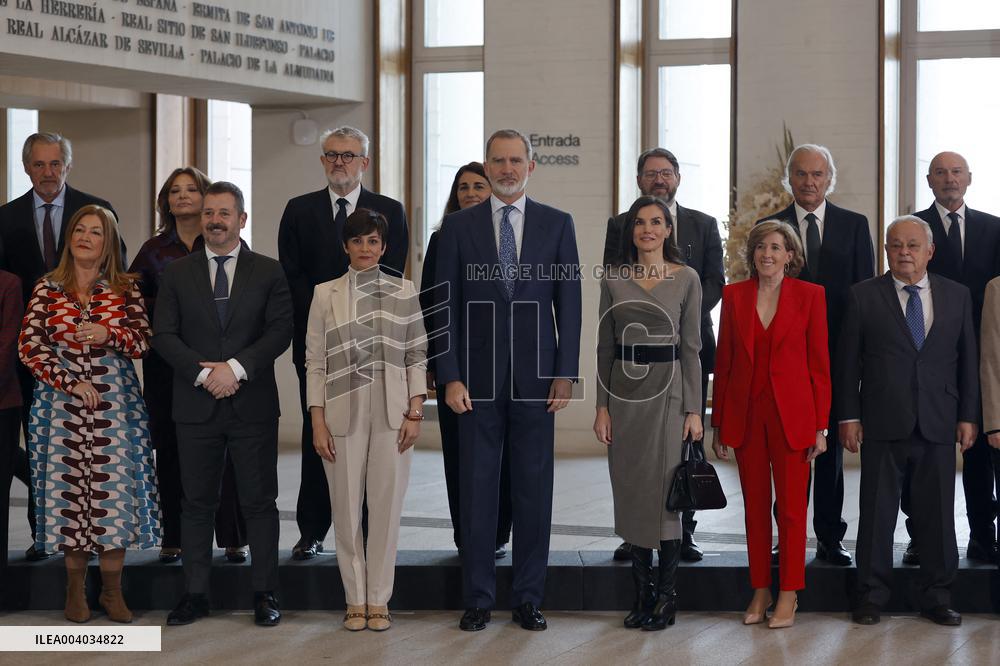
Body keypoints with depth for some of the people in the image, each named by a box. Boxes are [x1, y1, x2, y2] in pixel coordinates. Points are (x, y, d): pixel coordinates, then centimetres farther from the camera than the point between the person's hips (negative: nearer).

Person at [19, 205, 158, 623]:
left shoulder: (124, 288, 5)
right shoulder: (47, 289, 4)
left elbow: (145, 342, 2)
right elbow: (29, 347, -2)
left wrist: (109, 335, -16)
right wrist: (70, 381, -11)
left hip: (114, 404, 0)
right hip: (62, 405, 0)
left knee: (115, 490, -3)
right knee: (67, 488, 2)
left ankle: (112, 589, 8)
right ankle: (75, 587, 15)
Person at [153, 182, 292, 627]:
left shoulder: (268, 272, 5)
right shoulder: (178, 273, 8)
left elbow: (281, 331, -3)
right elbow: (163, 334, 1)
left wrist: (237, 368, -16)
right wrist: (203, 374, -13)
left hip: (253, 405, -1)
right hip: (196, 406, 1)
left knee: (259, 501, 2)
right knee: (197, 502, 6)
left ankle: (264, 593, 8)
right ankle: (195, 594, 12)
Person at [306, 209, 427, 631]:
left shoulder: (404, 292, 6)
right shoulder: (326, 294, 4)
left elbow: (417, 356, 5)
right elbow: (315, 361, 3)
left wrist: (415, 412, -3)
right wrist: (317, 421, -3)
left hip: (392, 414, 0)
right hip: (344, 413, 0)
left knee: (386, 506, 2)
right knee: (346, 509, 4)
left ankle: (378, 600, 11)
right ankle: (355, 600, 15)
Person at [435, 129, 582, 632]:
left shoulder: (557, 224, 6)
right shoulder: (459, 226, 4)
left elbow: (569, 303, 4)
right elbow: (447, 305, 2)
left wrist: (566, 373, -3)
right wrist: (450, 377, -5)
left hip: (536, 375, 0)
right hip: (478, 377, 0)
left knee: (534, 490, 4)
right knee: (477, 489, 3)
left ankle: (528, 598, 13)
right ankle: (478, 598, 11)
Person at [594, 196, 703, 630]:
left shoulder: (686, 279, 0)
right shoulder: (614, 280, 6)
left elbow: (691, 347, 0)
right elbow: (605, 347, 8)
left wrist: (694, 409, -4)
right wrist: (602, 406, 2)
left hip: (668, 389, -3)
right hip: (624, 389, 3)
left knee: (665, 491, -5)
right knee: (630, 493, 5)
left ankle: (665, 596, 4)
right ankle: (642, 593, 13)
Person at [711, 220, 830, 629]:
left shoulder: (810, 295, -1)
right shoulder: (734, 296, 5)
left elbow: (819, 364, -1)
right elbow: (723, 362, 7)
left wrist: (820, 426, -5)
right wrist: (718, 424, 5)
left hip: (792, 413, -2)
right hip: (745, 413, 2)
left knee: (791, 506, 0)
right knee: (754, 504, 8)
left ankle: (788, 596, 9)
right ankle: (760, 591, 17)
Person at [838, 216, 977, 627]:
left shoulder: (957, 296, 9)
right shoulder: (864, 296, 2)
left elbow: (967, 360, 10)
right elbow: (848, 362, 2)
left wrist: (968, 416, 5)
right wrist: (848, 416, -3)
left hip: (938, 424, 2)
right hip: (882, 424, -2)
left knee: (937, 514, 6)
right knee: (877, 513, 3)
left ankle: (937, 598, 16)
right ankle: (871, 597, 13)